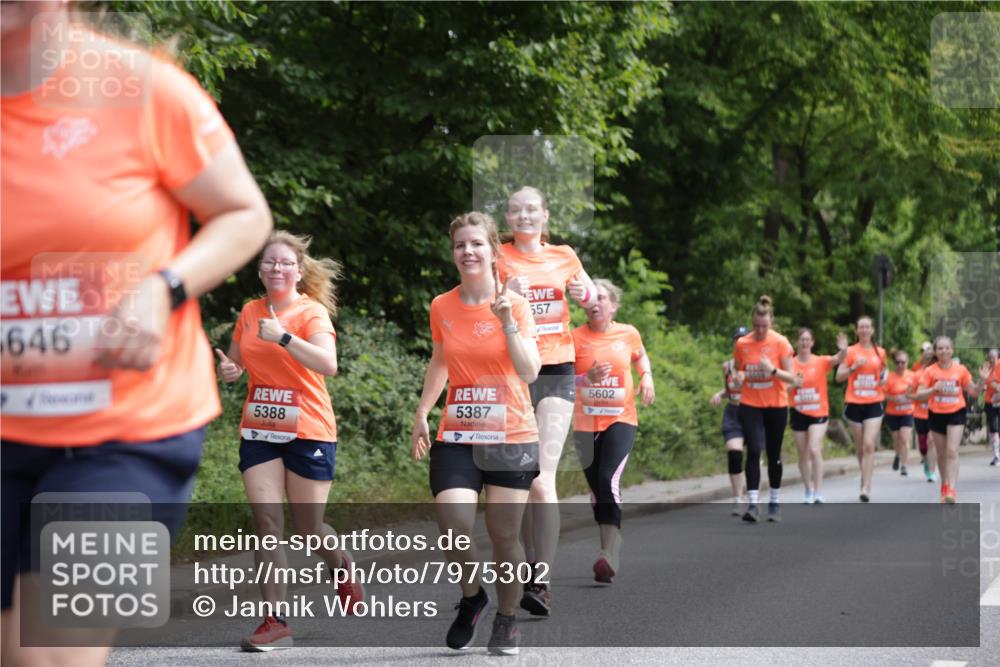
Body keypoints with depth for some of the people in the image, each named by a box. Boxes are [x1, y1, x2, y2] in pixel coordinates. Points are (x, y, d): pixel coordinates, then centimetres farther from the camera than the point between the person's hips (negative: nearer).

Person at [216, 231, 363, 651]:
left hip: (308, 432, -4)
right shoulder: (249, 312, 7)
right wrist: (229, 370, -1)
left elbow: (328, 365, -25)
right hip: (259, 431, 4)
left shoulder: (312, 312, -8)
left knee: (307, 528, 4)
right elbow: (234, 361, 22)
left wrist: (284, 336, -31)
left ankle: (340, 568, 38)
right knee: (266, 520, -8)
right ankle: (275, 621, -5)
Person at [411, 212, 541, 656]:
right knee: (453, 526, -16)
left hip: (511, 437, -2)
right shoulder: (441, 307, 4)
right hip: (456, 437, 2)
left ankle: (506, 620, 24)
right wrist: (422, 412, 13)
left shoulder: (515, 304, -5)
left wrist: (507, 321, -23)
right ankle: (471, 597, 13)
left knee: (503, 534, 2)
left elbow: (530, 373, -15)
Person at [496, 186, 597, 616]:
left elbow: (591, 298, 23)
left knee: (542, 478, -13)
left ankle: (541, 580, -19)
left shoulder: (563, 256, 10)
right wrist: (507, 294, -25)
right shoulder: (499, 258, 4)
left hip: (557, 370, 0)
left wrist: (583, 293, 0)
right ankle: (531, 570, 17)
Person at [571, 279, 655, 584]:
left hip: (621, 420, -2)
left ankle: (610, 557, -26)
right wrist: (587, 378, -20)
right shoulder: (576, 337, -2)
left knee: (609, 481, -21)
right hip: (585, 423, 2)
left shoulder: (628, 334, 1)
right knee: (596, 489, 11)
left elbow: (640, 356, 24)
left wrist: (646, 376, 4)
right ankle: (610, 548, 27)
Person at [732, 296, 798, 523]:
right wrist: (739, 376, -10)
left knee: (774, 454, 7)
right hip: (750, 405, 1)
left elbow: (792, 378, -9)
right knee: (754, 451, -13)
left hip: (776, 406, -1)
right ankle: (752, 503, -15)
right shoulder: (741, 344, -1)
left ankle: (775, 502, 20)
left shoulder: (780, 342, -8)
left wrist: (773, 370, -26)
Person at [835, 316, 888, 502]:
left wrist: (884, 378, 1)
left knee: (869, 446, -13)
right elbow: (839, 376, -3)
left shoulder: (880, 352, 7)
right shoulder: (850, 351, 0)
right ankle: (865, 478, 29)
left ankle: (866, 488, -16)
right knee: (860, 448, 8)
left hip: (874, 404, 0)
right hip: (854, 403, 0)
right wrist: (854, 367, -18)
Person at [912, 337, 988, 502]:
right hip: (936, 414, 1)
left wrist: (982, 380, -11)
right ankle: (944, 486, 31)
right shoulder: (930, 371, -3)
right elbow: (918, 395, -6)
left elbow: (973, 392, 7)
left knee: (952, 451, -15)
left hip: (956, 414, -1)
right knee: (942, 454, 11)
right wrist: (933, 389, -24)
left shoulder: (961, 370, -1)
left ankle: (952, 489, -20)